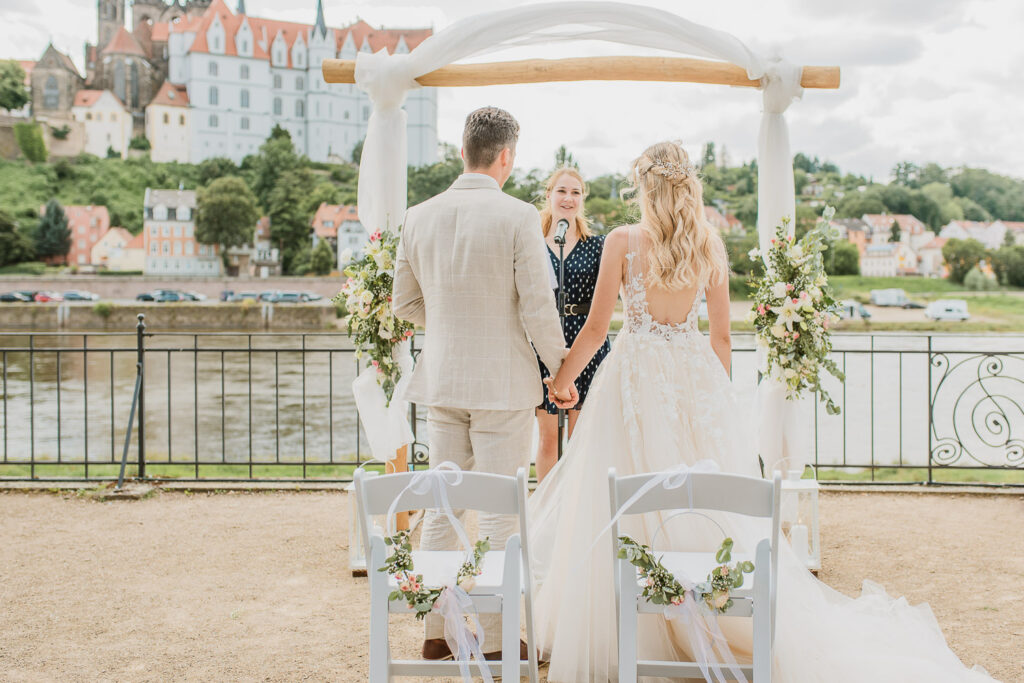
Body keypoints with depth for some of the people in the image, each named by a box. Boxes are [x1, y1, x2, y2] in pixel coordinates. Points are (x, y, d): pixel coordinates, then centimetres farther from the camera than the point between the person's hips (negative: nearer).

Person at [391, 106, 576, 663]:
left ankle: (436, 631, 23)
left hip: (441, 380, 5)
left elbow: (404, 301, 11)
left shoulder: (418, 217, 2)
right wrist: (561, 368, 2)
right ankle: (495, 639, 11)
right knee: (499, 513, 4)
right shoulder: (518, 217, -12)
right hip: (502, 383, -4)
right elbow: (537, 308, -12)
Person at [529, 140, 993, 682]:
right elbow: (721, 335, 8)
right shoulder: (710, 244, 3)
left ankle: (621, 636, 9)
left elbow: (595, 329, -5)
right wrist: (716, 389, 20)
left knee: (626, 511, 3)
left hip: (637, 377, -4)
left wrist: (561, 380, 7)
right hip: (696, 373, 4)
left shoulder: (622, 241, -7)